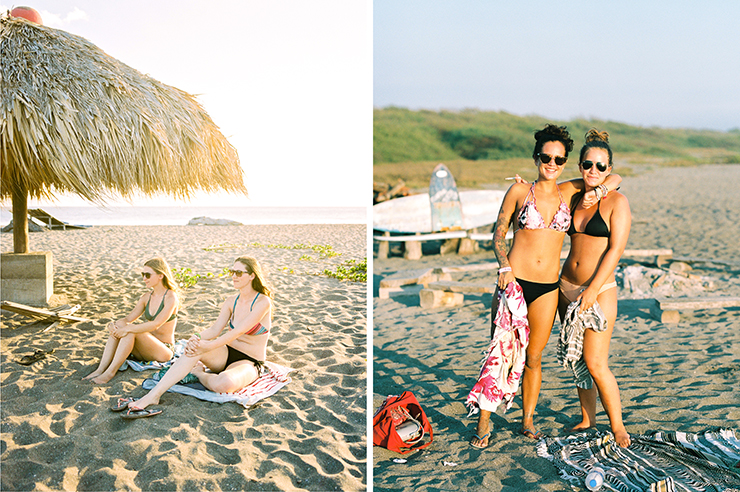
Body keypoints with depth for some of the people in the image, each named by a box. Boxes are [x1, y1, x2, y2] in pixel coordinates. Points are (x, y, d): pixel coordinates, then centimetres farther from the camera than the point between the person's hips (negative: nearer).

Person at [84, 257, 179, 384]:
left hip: (163, 351, -7)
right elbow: (128, 319, 4)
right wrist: (113, 325, -17)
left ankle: (110, 372, -29)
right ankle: (100, 369, -25)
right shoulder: (146, 297, 10)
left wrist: (128, 329, -30)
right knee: (119, 324, -16)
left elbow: (155, 325, -24)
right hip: (145, 349, 7)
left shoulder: (171, 298, -13)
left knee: (130, 330, -29)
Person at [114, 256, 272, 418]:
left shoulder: (263, 302, -15)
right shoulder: (231, 301, 8)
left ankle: (197, 372, -6)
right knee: (193, 347, -27)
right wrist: (198, 338, -23)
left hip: (248, 363, -5)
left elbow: (237, 332, -23)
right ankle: (152, 396, -32)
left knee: (224, 384, -40)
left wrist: (207, 347, -27)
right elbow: (215, 329, -2)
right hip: (226, 355, 6)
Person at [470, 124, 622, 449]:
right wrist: (504, 265, -15)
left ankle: (528, 421, 26)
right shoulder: (519, 191, 0)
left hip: (548, 288, 3)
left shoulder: (568, 191, 9)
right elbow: (498, 234, 1)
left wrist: (596, 192, -3)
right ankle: (483, 423, 12)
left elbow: (614, 178, 18)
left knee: (533, 358, 11)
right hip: (515, 281, -3)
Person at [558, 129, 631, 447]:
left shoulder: (617, 201, -7)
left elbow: (615, 249, -12)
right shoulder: (575, 198, 9)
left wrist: (592, 291, -16)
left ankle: (617, 426, 10)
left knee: (596, 364, -8)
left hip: (599, 290, -6)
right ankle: (587, 420, 25)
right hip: (566, 287, 6)